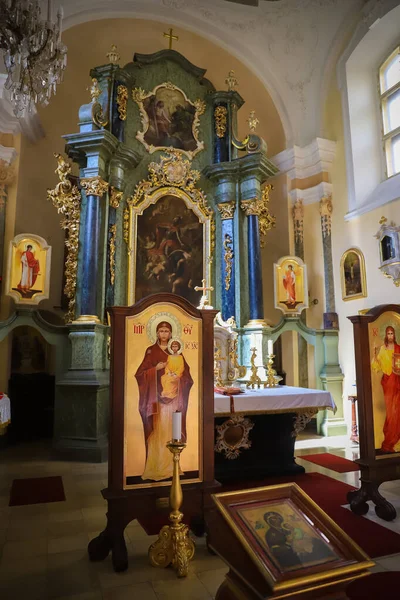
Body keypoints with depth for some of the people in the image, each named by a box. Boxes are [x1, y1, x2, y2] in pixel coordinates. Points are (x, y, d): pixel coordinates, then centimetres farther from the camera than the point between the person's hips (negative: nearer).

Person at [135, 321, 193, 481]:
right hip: (158, 395, -2)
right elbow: (140, 373, -1)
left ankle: (170, 465, 15)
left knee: (172, 430, 4)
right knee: (158, 430, -5)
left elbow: (185, 371, 11)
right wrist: (156, 368, -14)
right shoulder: (151, 351, 3)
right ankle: (156, 467, 4)